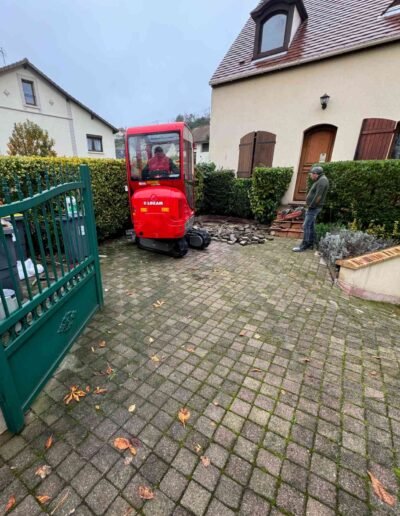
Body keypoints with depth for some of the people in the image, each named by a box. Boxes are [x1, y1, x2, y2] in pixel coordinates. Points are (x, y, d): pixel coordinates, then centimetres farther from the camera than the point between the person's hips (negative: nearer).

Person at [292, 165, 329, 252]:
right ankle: (310, 244, 20)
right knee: (311, 226, 13)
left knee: (306, 226, -10)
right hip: (313, 207, 10)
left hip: (314, 208, -10)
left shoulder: (322, 180, -15)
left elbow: (318, 196, -22)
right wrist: (310, 205, 10)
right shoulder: (320, 180, 17)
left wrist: (311, 206, -17)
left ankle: (304, 245, -6)